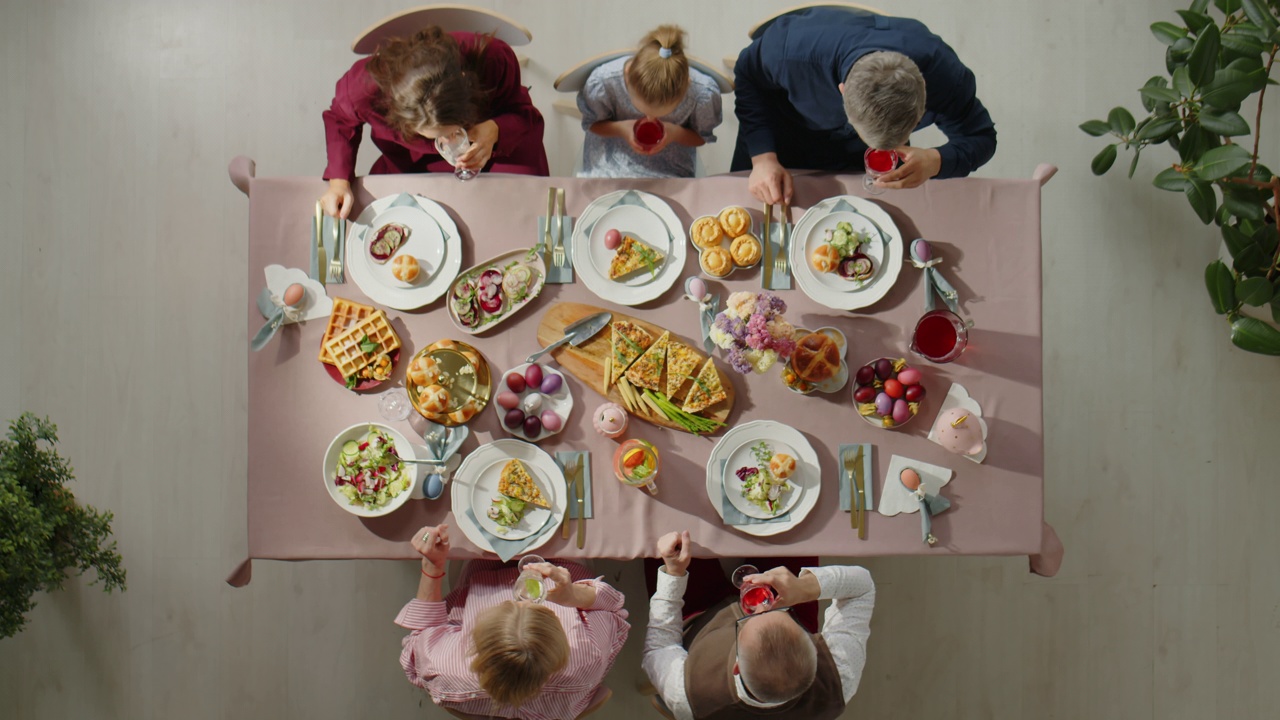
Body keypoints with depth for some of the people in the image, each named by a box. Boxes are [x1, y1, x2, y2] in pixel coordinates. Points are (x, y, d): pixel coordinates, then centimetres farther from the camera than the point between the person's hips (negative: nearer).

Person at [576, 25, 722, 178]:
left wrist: (676, 133, -28)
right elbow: (591, 123, -4)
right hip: (612, 164, 0)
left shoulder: (703, 93, -27)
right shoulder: (602, 83, -27)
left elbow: (702, 137, -4)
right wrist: (621, 129, -27)